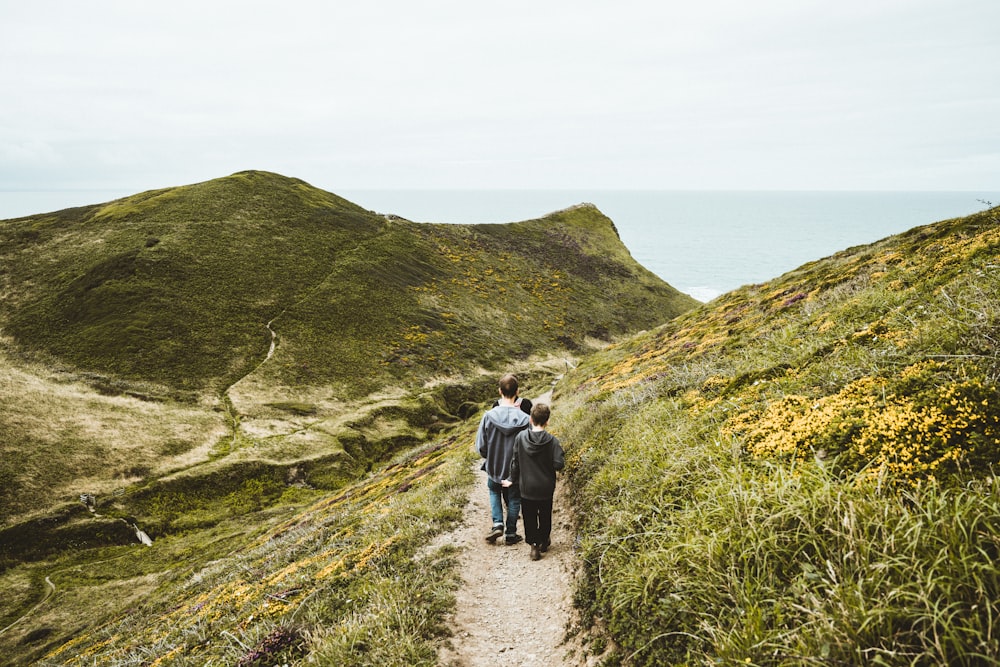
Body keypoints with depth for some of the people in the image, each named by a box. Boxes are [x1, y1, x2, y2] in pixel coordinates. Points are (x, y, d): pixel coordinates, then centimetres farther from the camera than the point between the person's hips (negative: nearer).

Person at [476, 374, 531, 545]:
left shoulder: (489, 416, -20)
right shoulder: (524, 419, -22)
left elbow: (480, 446, -11)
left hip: (494, 467, 1)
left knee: (494, 492, 28)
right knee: (514, 499, 20)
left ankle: (498, 523, 13)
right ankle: (511, 533, 28)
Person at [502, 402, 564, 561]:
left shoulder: (521, 437, -11)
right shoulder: (552, 440, -16)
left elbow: (515, 462, -4)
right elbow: (558, 464, -19)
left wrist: (512, 479, 8)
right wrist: (563, 457, 4)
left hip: (527, 487, 0)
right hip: (546, 488, 0)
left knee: (529, 517, 11)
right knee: (545, 515, 20)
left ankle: (534, 546, 6)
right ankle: (544, 541, 34)